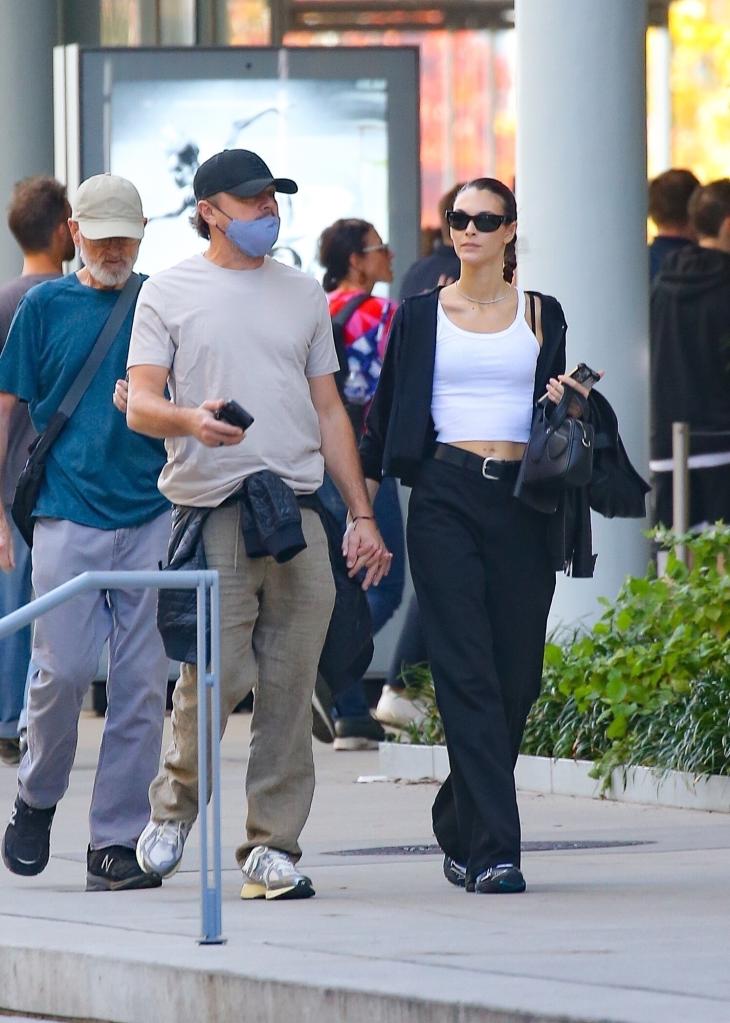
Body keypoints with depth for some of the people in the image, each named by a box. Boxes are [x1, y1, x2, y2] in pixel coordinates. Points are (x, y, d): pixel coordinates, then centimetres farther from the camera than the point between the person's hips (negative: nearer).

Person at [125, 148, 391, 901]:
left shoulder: (303, 295, 18)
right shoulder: (170, 293, 5)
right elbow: (140, 405, -2)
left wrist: (362, 514, 13)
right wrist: (191, 420, -24)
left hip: (299, 514, 4)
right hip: (211, 512, -4)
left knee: (290, 688, -1)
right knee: (213, 675, -11)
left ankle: (272, 846, 4)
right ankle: (175, 802, 15)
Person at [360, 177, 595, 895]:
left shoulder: (541, 315, 13)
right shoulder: (420, 316, 8)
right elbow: (383, 420, 9)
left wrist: (572, 406, -2)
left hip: (522, 500, 2)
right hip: (445, 500, -2)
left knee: (516, 677, 2)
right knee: (468, 675, -11)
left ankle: (459, 830, 22)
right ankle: (493, 851, -15)